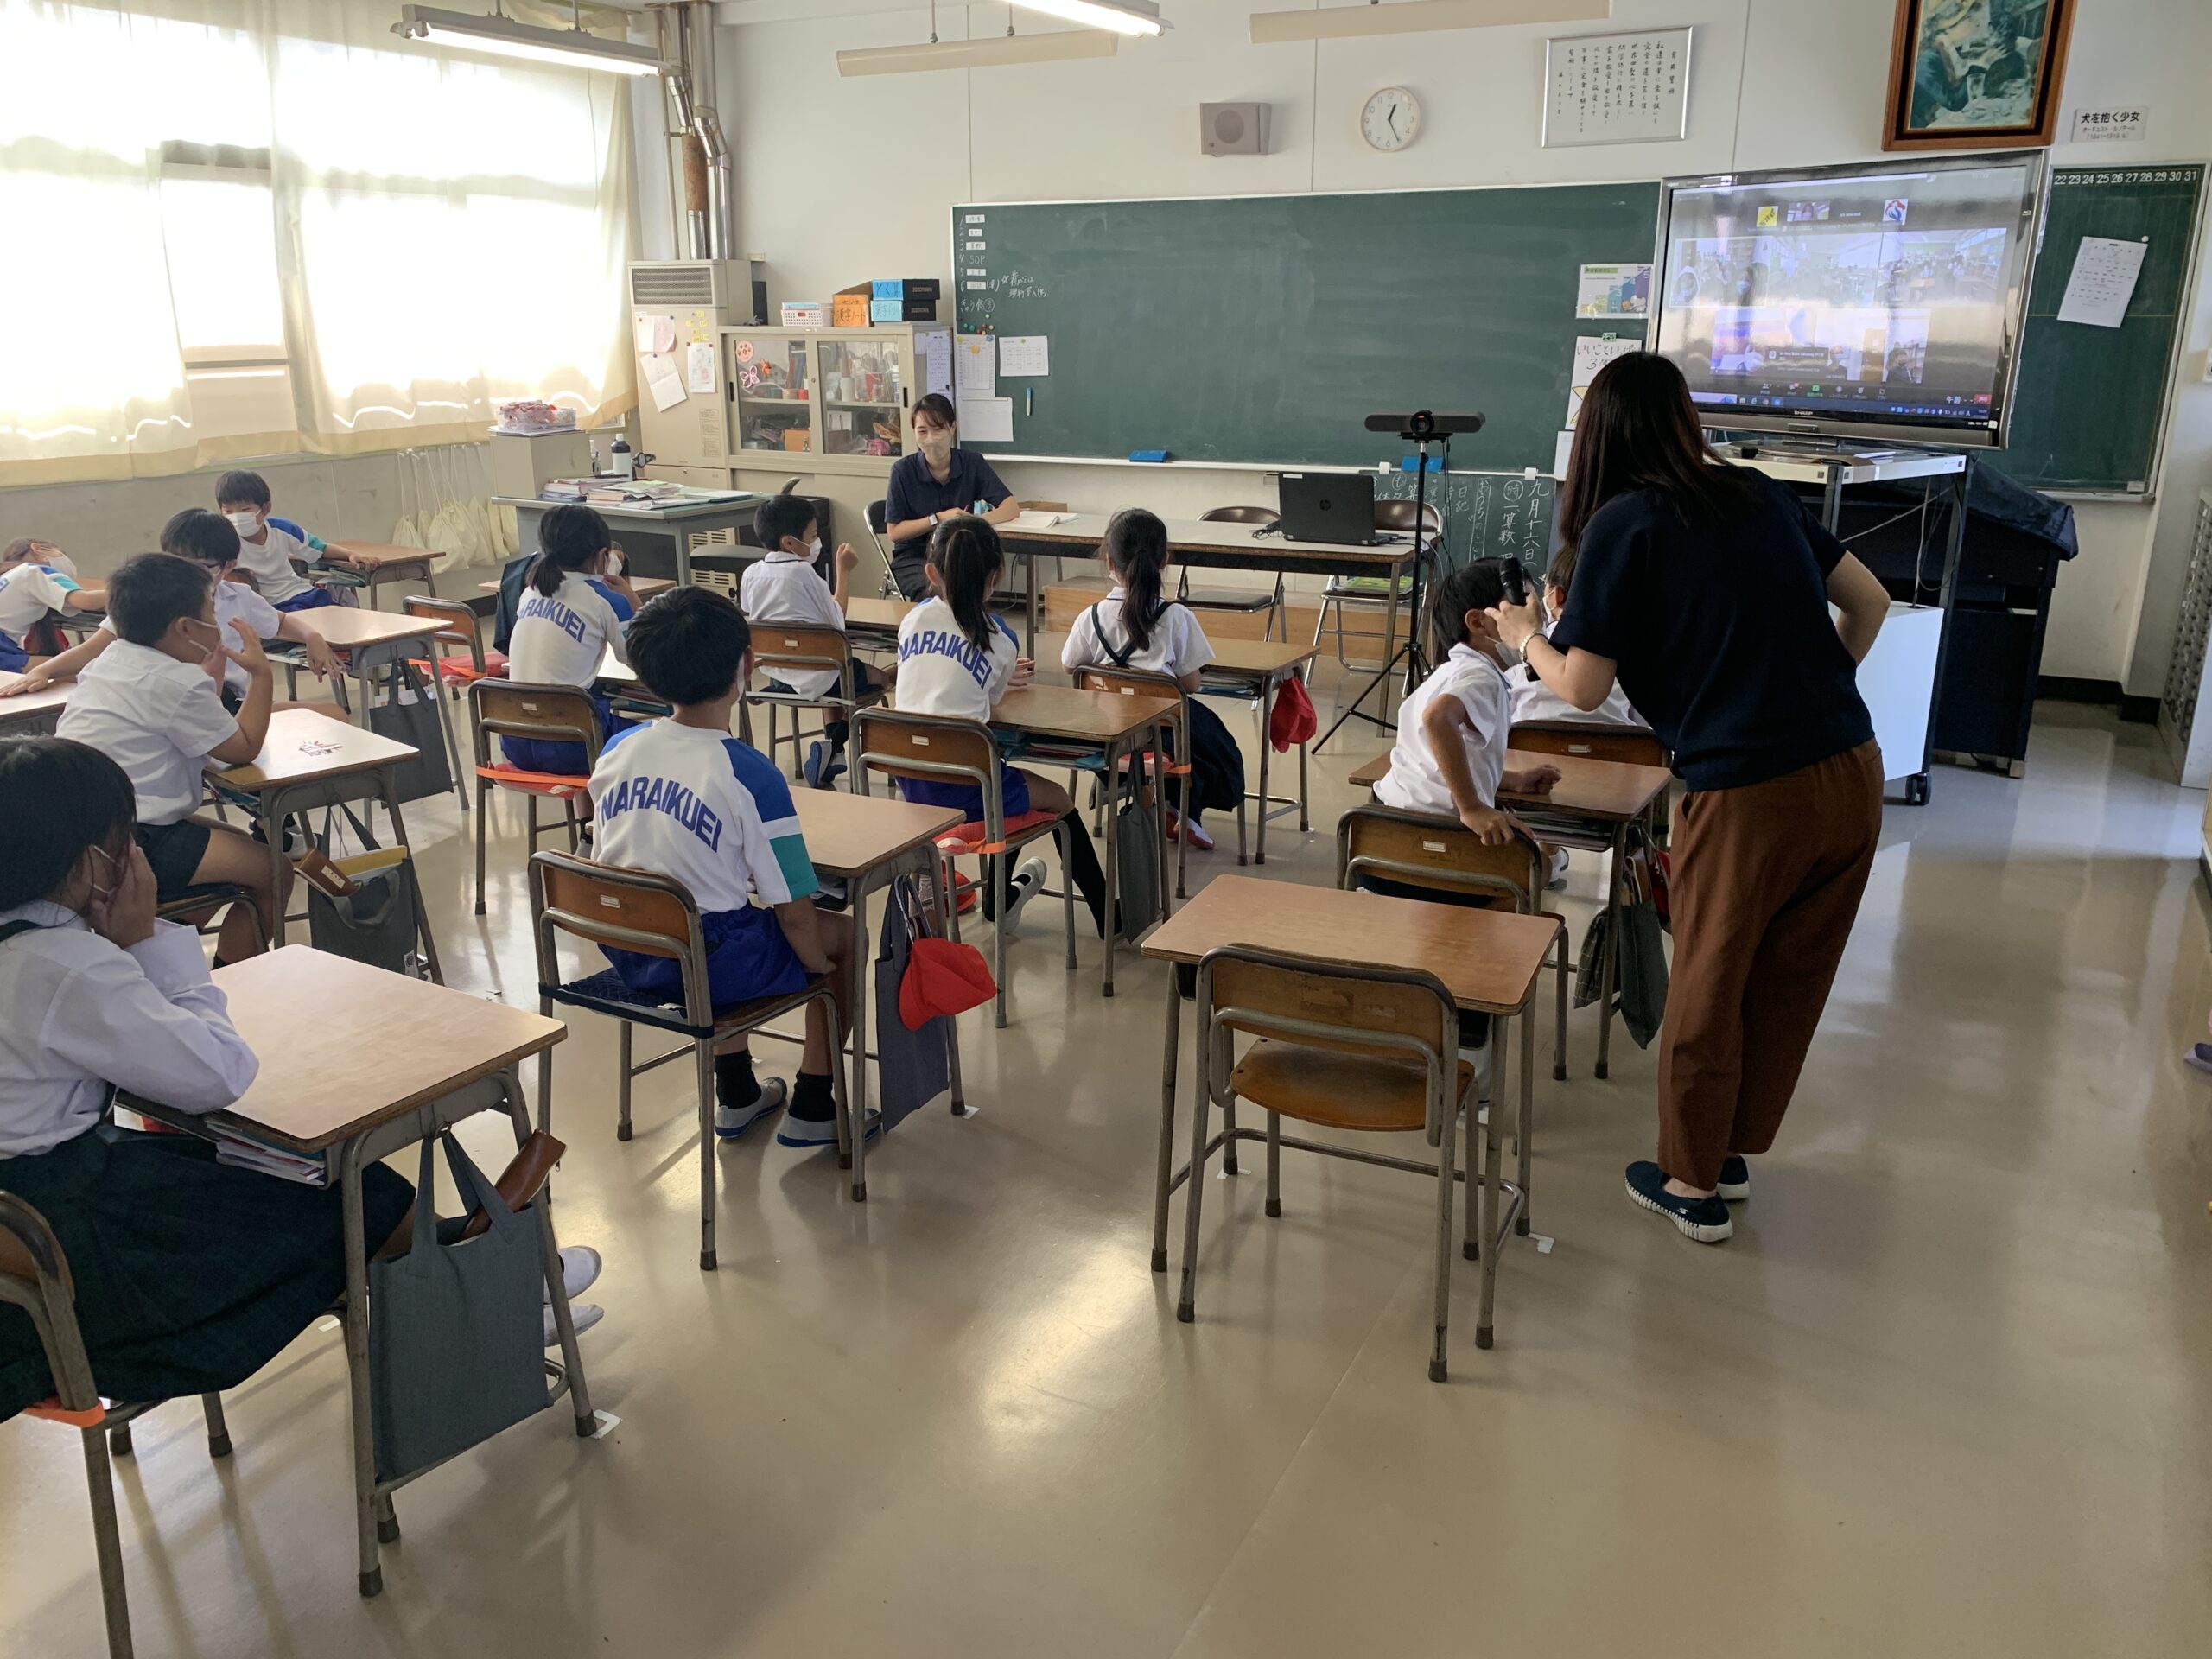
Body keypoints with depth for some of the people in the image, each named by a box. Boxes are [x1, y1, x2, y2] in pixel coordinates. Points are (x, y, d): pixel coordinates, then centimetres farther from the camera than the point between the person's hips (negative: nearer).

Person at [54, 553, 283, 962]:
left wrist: (215, 669, 19)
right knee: (274, 872, -3)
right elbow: (243, 748, -7)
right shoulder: (177, 682, -17)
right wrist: (262, 675, -1)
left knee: (240, 844, 26)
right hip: (129, 846, -11)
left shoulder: (109, 660, 13)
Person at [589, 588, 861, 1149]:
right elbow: (794, 911, -17)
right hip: (710, 967, -6)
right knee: (847, 934, 17)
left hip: (628, 956, 6)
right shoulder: (750, 775, -21)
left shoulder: (616, 750, -3)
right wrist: (820, 964, 2)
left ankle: (737, 1094, 41)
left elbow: (607, 864, 10)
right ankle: (812, 1109, 21)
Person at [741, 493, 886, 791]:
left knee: (838, 671, 36)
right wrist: (844, 571, -3)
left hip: (775, 675, 7)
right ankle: (834, 744, 6)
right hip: (816, 676, -7)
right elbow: (837, 621, -11)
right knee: (876, 677, 17)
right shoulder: (804, 572, -17)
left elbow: (749, 619, 12)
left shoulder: (750, 574, 0)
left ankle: (833, 749, 25)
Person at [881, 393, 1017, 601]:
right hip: (913, 558, -2)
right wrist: (938, 519, -15)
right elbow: (894, 532, -4)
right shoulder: (903, 470, -6)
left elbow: (1012, 507, -7)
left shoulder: (972, 463, -1)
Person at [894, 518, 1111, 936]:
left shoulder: (912, 620, 4)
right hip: (961, 788, -5)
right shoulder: (999, 640, -6)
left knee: (1005, 781, 34)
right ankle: (1109, 921, 26)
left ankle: (1001, 897, 49)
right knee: (1059, 799, 20)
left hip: (909, 781, 5)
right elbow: (990, 699, 7)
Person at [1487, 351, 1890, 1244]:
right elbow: (1869, 601, 16)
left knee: (1708, 993, 14)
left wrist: (1525, 636, 13)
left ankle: (1692, 1184, 29)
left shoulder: (1623, 525, -7)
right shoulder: (1758, 495, 10)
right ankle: (1731, 1152, 38)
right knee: (1787, 985, 20)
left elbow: (1583, 689, -5)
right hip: (1853, 773, 6)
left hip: (1749, 794, -6)